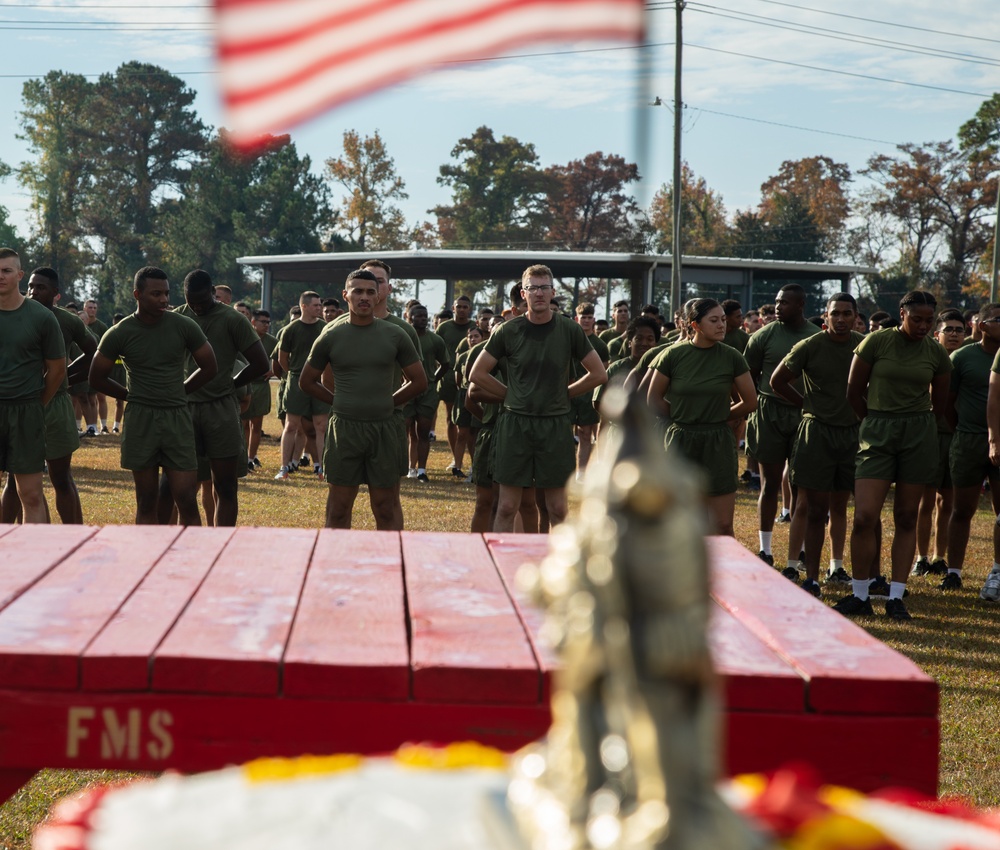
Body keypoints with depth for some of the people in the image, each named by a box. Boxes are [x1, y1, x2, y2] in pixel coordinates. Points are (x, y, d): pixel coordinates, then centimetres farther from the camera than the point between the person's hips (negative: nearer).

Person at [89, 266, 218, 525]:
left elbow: (209, 368, 9)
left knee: (187, 501, -4)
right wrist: (131, 396, 10)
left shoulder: (184, 327, -2)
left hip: (178, 418, 0)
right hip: (140, 419, 0)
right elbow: (97, 379, 8)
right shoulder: (120, 334, -3)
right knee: (146, 504, 5)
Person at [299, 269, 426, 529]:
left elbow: (419, 381, 9)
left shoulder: (394, 335, 2)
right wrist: (340, 402, 6)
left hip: (384, 428, 0)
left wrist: (387, 403, 5)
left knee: (387, 508, 4)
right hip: (344, 428, 0)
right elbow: (307, 382, 12)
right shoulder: (331, 337, 2)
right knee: (339, 507, 5)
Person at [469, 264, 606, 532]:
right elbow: (477, 374, 6)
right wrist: (511, 395, 3)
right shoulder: (509, 331, 0)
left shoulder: (569, 330, 1)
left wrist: (563, 394, 4)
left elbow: (599, 374, 8)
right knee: (507, 507, 1)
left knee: (557, 510, 5)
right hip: (516, 423, 0)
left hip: (556, 426, 0)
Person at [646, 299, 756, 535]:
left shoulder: (732, 357, -3)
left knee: (723, 526, -2)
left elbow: (749, 402, 6)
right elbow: (653, 400, 5)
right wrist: (683, 417, 6)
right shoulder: (673, 355, -5)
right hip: (681, 441, 0)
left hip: (719, 444, 0)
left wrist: (720, 418, 9)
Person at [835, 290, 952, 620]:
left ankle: (896, 598, 10)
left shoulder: (936, 353, 3)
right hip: (877, 433, -2)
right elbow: (854, 392, 4)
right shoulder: (877, 342, -4)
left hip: (919, 435, 2)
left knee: (906, 518, 5)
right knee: (864, 517, -9)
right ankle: (860, 596, 4)